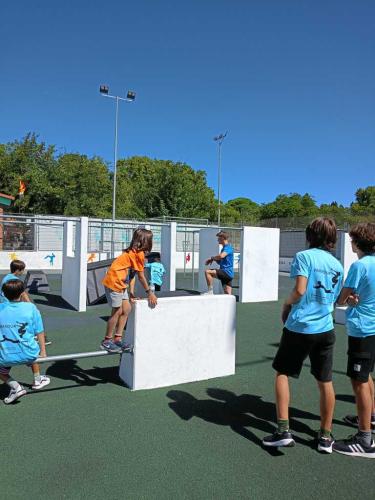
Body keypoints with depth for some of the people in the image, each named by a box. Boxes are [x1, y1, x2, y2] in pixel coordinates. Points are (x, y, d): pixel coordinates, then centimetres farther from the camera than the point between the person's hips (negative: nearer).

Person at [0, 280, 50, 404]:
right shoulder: (30, 307, -6)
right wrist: (43, 351, 10)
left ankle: (16, 387, 6)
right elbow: (39, 332, -1)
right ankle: (37, 381, 43)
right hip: (28, 355, 1)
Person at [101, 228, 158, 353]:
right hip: (114, 281, -9)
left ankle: (118, 339, 18)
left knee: (127, 309, 10)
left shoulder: (133, 252, 12)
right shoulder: (139, 253, -16)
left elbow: (132, 274, 10)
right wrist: (150, 293, -3)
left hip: (120, 283, 9)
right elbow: (141, 277, -12)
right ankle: (107, 341, 12)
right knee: (117, 312, -1)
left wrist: (131, 293, 7)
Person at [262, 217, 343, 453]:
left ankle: (284, 431, 10)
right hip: (326, 329, 5)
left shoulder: (304, 256, -9)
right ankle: (326, 436, 27)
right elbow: (334, 299, 14)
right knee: (326, 382, 14)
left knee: (282, 373, 12)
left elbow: (300, 290, -20)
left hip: (300, 327, -5)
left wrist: (288, 303, -1)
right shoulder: (337, 265, 9)